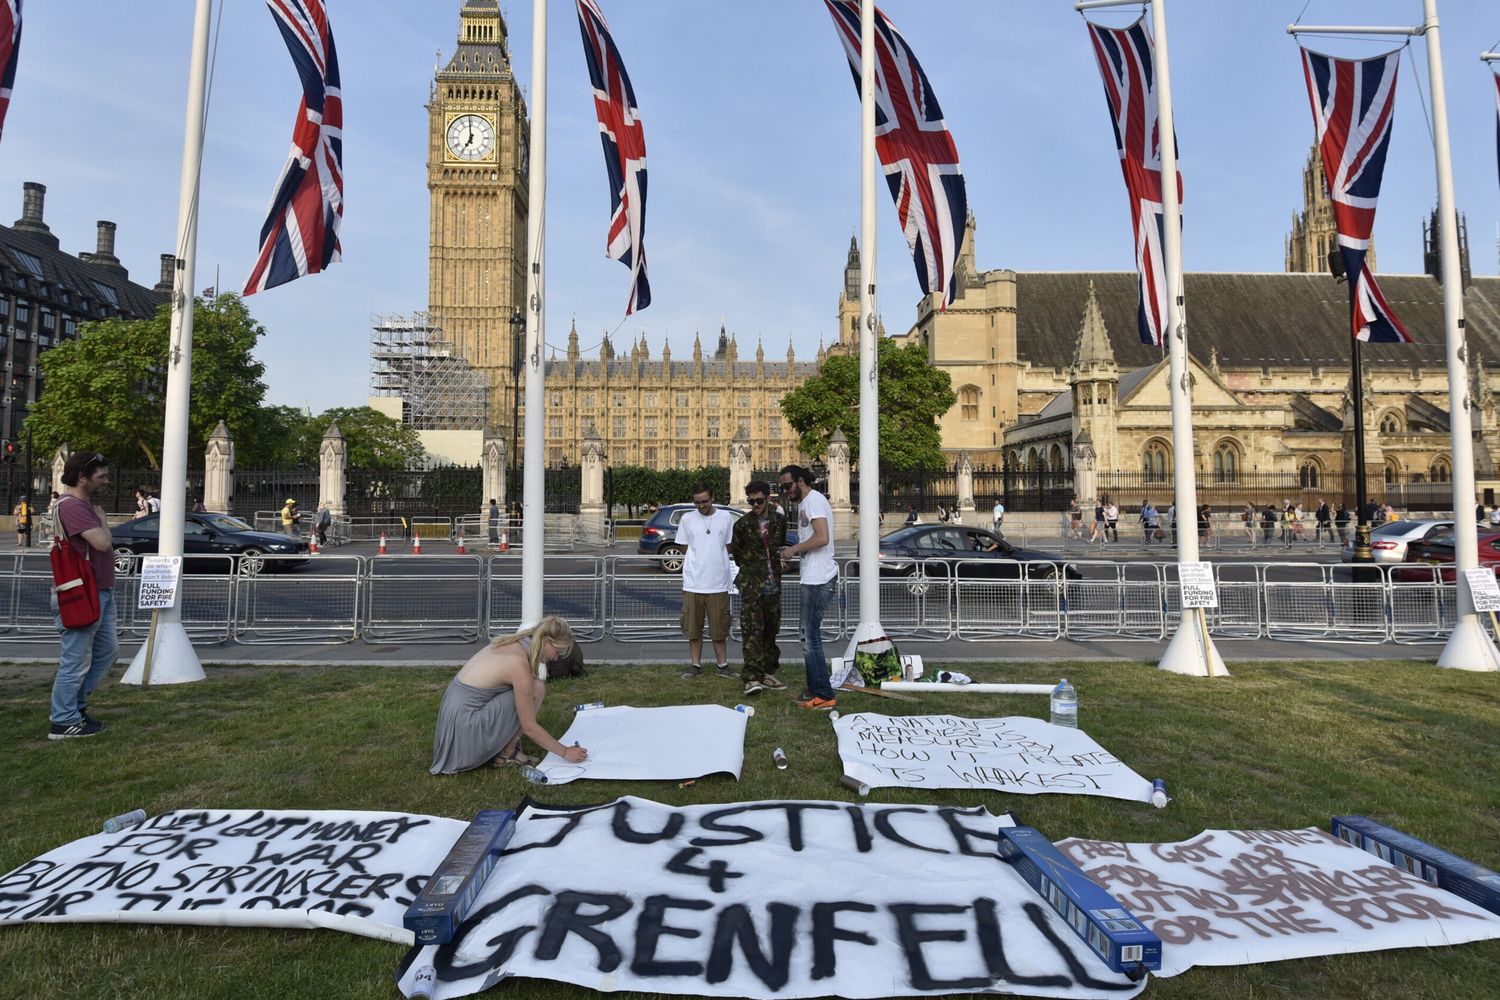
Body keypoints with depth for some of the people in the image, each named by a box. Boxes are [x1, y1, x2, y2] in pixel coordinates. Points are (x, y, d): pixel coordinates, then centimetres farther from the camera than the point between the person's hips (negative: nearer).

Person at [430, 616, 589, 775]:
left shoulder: (510, 643, 5)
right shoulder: (520, 664, -20)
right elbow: (529, 727, -15)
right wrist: (565, 752, -6)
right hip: (464, 727, -9)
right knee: (537, 688, -10)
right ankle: (506, 754, 0)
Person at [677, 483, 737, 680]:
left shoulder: (726, 517, 1)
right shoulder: (687, 519, 1)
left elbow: (729, 547, 9)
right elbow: (685, 550, 8)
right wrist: (690, 569, 0)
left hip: (718, 583, 0)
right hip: (692, 583, 0)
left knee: (719, 628, 8)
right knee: (693, 627, 8)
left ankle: (722, 665, 21)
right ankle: (696, 665, 20)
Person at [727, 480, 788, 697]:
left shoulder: (780, 521, 4)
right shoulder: (742, 525, -2)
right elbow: (735, 553, 9)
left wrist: (778, 565, 11)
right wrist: (751, 569, 8)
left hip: (773, 584, 4)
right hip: (751, 584, -4)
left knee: (771, 629, 10)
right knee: (752, 630, -12)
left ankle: (767, 673, 20)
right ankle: (752, 677, -14)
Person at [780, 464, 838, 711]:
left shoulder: (814, 500, -12)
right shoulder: (804, 503, 19)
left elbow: (822, 538, -24)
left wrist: (794, 549, -13)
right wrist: (795, 550, 8)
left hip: (818, 579, -11)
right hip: (814, 578, 11)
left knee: (811, 637, -7)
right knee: (810, 636, 15)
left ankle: (825, 697, -2)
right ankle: (815, 691, 23)